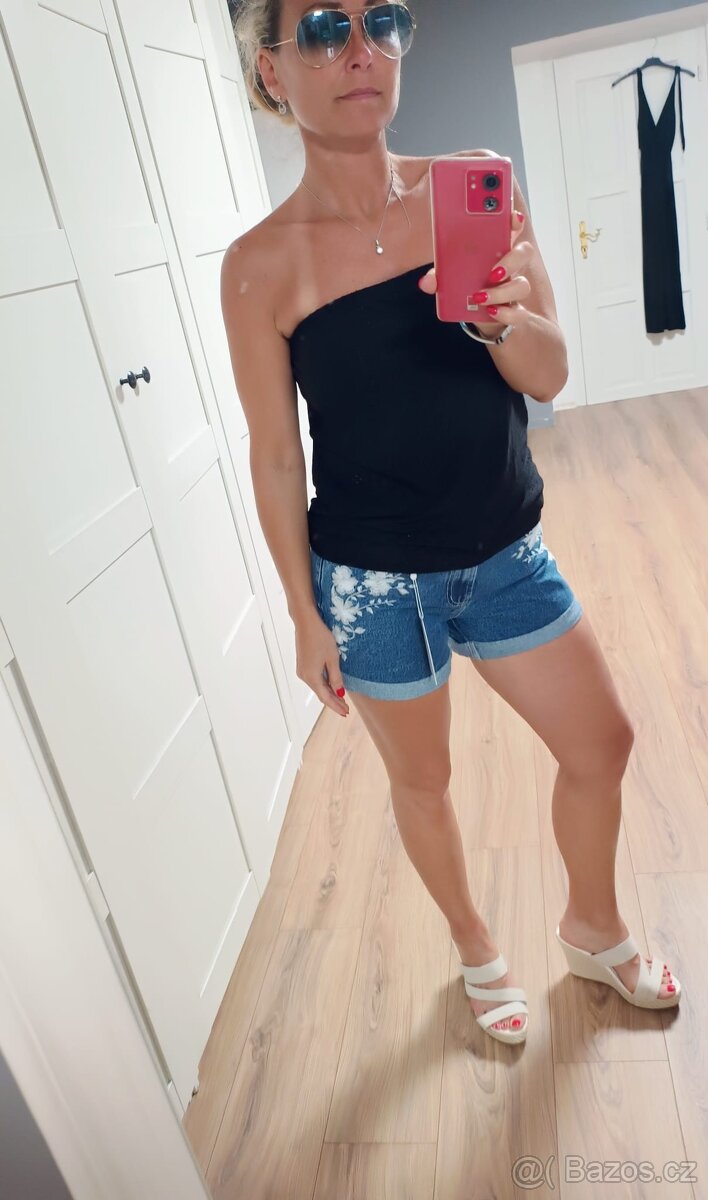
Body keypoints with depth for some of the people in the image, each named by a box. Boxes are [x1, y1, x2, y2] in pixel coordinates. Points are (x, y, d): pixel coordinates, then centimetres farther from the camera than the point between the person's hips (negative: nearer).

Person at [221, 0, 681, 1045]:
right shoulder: (262, 265, -11)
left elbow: (547, 376, -5)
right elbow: (276, 459, -6)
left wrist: (505, 316, -27)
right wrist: (306, 616, -4)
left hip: (507, 553, 4)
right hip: (375, 581, -3)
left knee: (603, 743, 13)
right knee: (422, 781, 15)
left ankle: (594, 930, 44)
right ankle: (477, 950, 46)